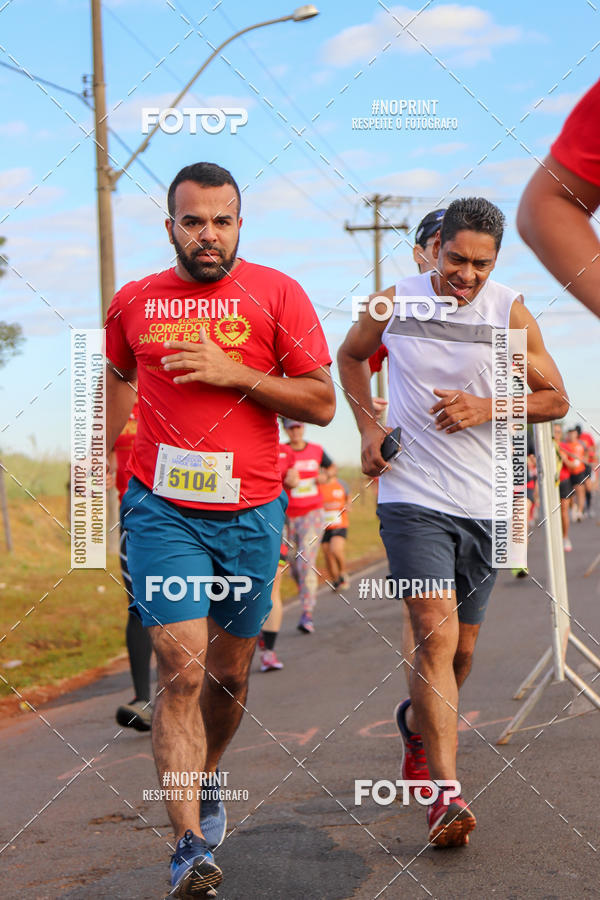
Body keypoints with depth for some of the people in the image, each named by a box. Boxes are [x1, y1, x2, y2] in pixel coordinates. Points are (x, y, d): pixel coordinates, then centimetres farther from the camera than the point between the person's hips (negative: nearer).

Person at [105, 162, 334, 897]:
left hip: (250, 513, 1)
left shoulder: (275, 294, 0)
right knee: (181, 671, -13)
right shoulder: (133, 302, 6)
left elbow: (322, 402, -3)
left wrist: (234, 372, -14)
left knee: (229, 673, 13)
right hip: (162, 511, 0)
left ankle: (205, 779, 41)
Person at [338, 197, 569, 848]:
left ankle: (416, 722, 45)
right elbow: (350, 356, 18)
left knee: (460, 648, 13)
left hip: (484, 502, 2)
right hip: (412, 495, -2)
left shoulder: (510, 312, -2)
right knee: (437, 634, -17)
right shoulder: (394, 303, -1)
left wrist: (485, 410, -13)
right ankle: (445, 794, -16)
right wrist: (368, 427, 4)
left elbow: (555, 398, 3)